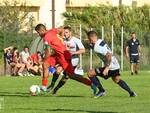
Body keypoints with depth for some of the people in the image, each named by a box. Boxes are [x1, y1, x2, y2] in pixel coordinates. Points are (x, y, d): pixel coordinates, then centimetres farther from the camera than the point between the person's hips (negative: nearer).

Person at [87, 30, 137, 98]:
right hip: (116, 65, 9)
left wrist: (106, 68, -27)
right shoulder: (101, 41, 7)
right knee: (117, 80, 34)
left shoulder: (97, 47, -21)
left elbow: (109, 56, -27)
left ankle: (101, 90, 1)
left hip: (110, 67, -9)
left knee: (90, 73, -6)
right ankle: (131, 93, 34)